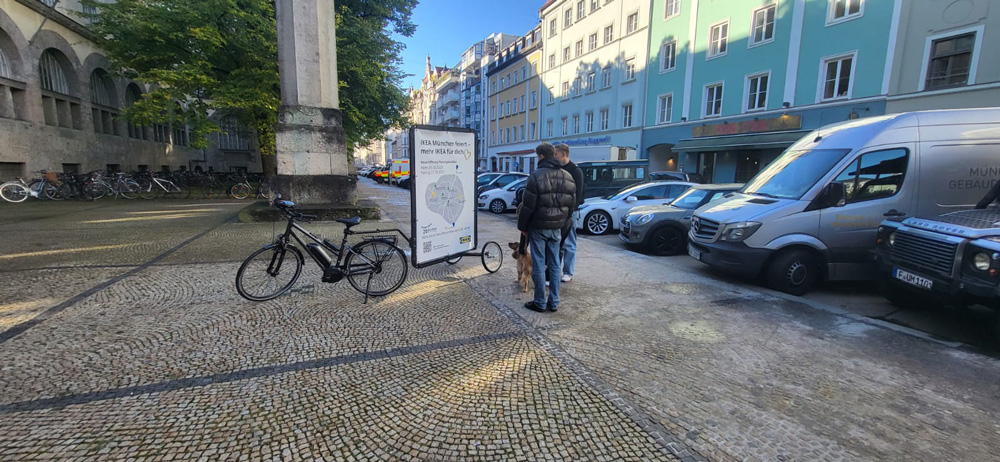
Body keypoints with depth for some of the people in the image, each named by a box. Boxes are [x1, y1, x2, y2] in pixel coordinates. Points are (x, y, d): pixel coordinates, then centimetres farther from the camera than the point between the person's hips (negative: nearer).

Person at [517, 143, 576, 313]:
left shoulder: (536, 176, -14)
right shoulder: (568, 176, 5)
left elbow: (528, 205, -14)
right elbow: (572, 204, 10)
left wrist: (522, 225, -2)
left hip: (538, 227, -5)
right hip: (557, 227, 6)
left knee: (539, 265, 3)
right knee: (555, 264, 12)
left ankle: (540, 303, 11)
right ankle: (554, 302, 18)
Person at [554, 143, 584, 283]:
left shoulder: (575, 171, -8)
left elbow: (577, 194, -13)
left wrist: (569, 212, -20)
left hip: (568, 213, -6)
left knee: (568, 244, 1)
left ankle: (568, 273, 10)